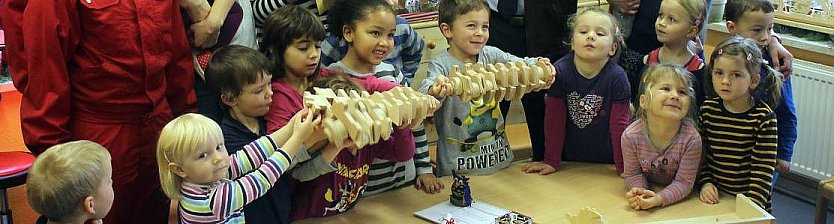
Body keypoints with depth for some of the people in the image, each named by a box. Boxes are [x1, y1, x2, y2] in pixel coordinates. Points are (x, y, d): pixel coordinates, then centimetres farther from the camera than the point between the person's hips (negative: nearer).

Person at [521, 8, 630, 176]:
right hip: (569, 156, 1)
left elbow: (619, 124, -12)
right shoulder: (561, 71, -16)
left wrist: (623, 167, -12)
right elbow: (554, 118, -11)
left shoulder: (617, 77, -17)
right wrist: (551, 162, -7)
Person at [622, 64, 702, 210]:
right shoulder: (630, 135, -20)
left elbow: (684, 182, -17)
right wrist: (640, 192, -27)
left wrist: (659, 199, -33)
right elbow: (633, 173, -6)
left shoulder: (691, 139, -23)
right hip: (649, 187, 1)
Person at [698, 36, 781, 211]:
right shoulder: (708, 109, -2)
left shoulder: (763, 118, -12)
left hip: (748, 199, -3)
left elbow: (763, 169, -13)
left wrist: (751, 206, -19)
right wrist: (705, 182, -8)